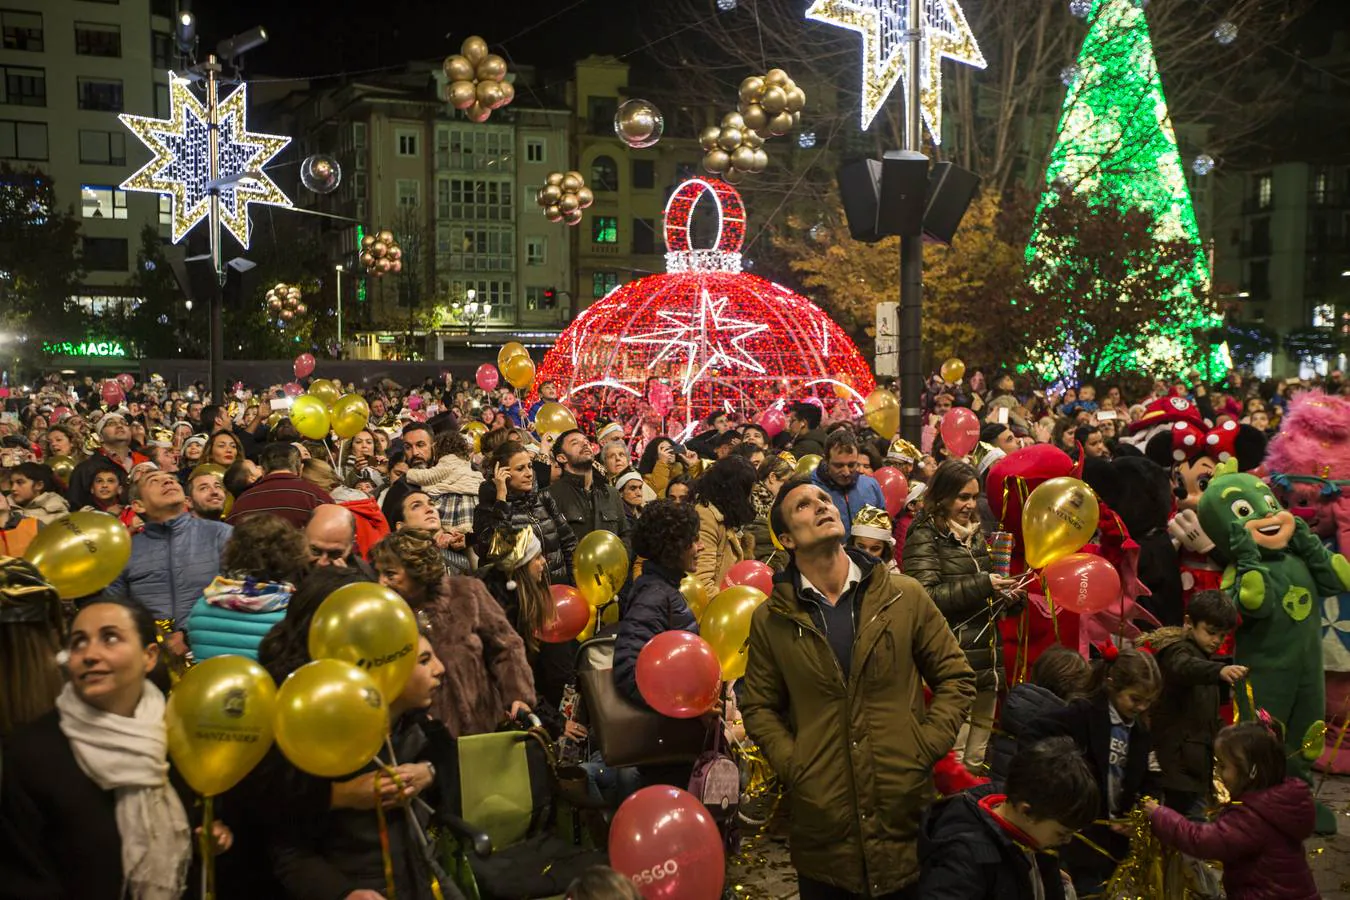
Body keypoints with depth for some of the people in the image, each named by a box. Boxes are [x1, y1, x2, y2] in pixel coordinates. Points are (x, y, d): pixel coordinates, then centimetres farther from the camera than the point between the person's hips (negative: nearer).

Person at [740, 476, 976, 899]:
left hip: (908, 813, 0)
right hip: (821, 821, 0)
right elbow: (759, 707, 7)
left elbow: (956, 677, 5)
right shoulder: (769, 619, 0)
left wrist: (925, 749, -6)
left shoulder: (906, 595, 0)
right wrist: (792, 765, -7)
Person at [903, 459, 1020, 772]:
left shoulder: (975, 533, 19)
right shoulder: (925, 535, -4)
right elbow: (926, 596, -16)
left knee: (979, 757, 10)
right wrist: (980, 585, -19)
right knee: (953, 758, -9)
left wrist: (1003, 590, 10)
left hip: (986, 656, 8)